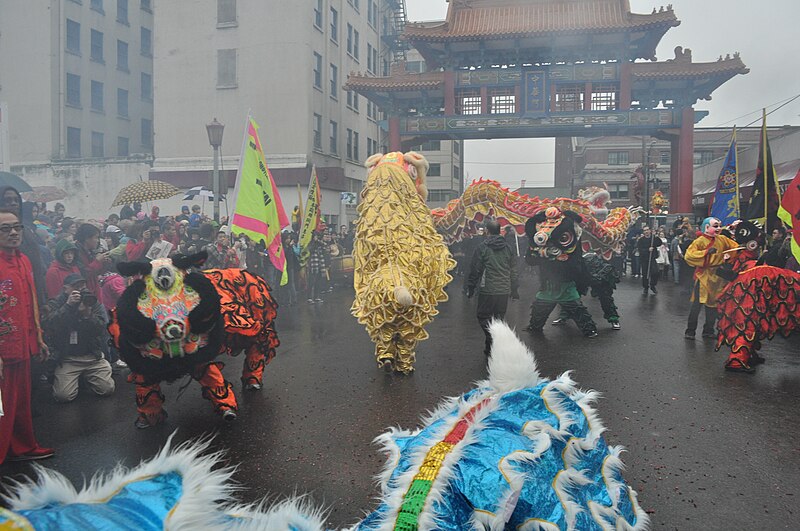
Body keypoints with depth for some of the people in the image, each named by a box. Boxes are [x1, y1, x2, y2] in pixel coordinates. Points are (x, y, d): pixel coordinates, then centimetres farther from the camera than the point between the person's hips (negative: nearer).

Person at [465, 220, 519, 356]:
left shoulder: (482, 247, -6)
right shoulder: (508, 248, 8)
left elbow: (475, 270, -4)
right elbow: (514, 271, 11)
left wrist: (470, 289, 5)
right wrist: (515, 291, 18)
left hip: (487, 290, -5)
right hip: (504, 291, 5)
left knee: (483, 317, 4)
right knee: (499, 318, 14)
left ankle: (493, 339, -16)